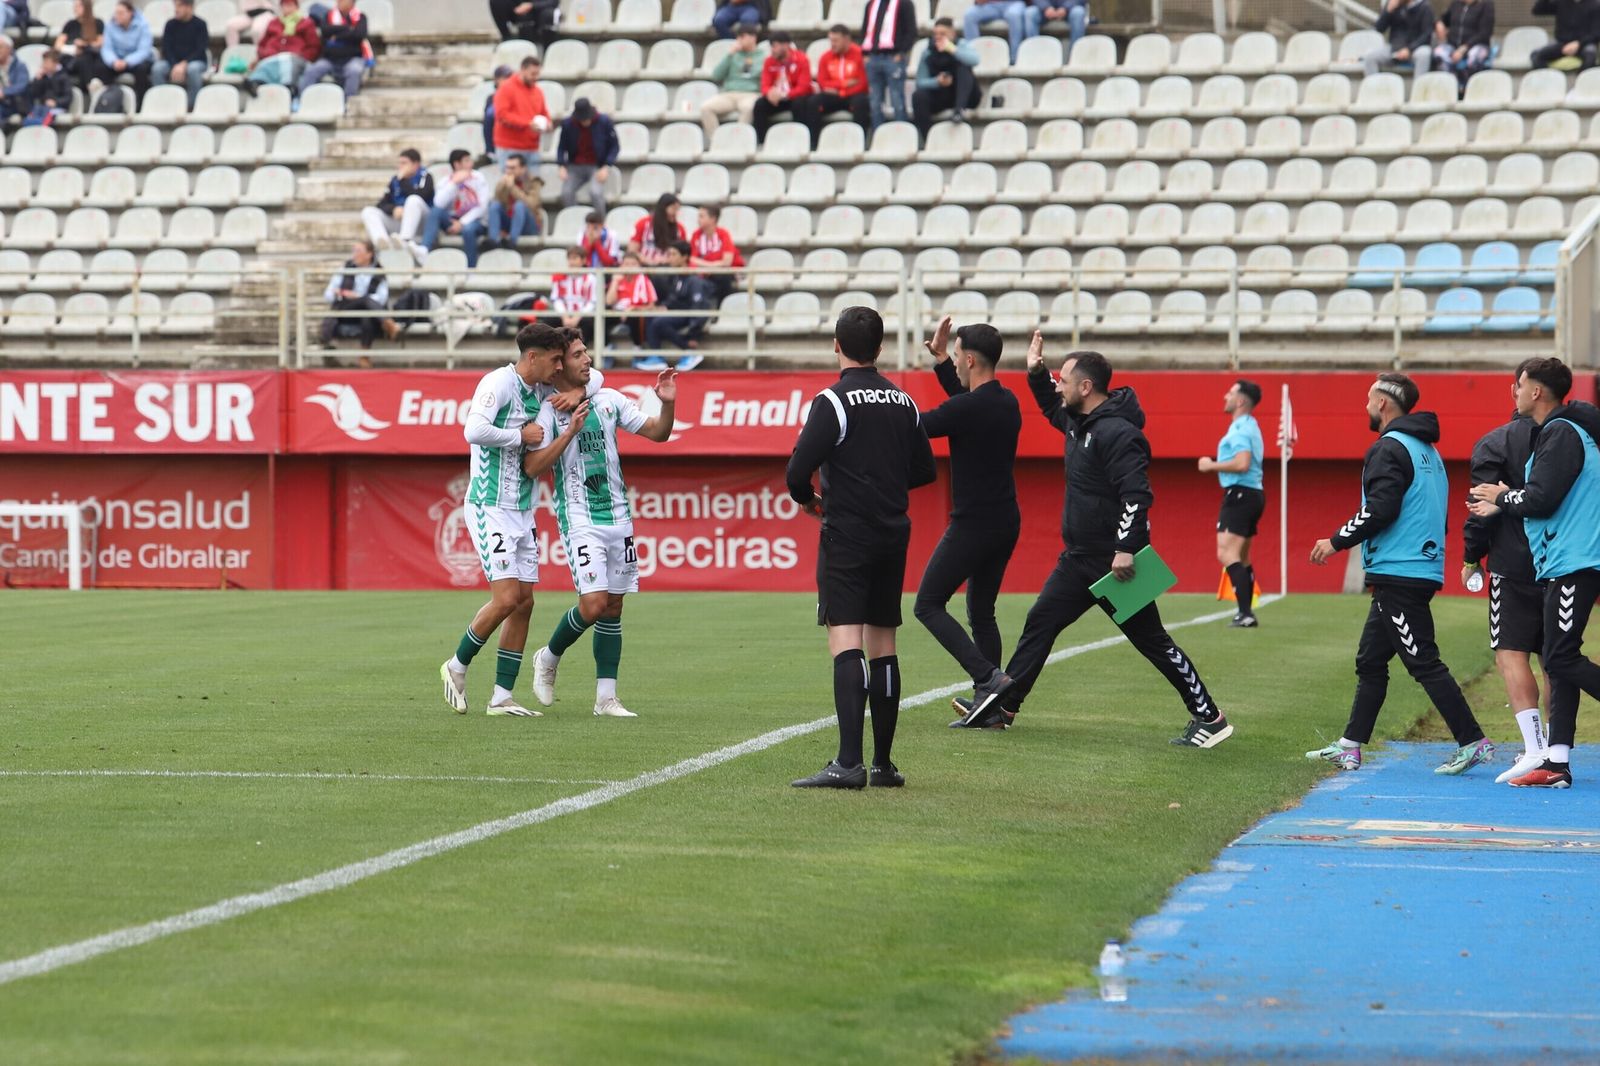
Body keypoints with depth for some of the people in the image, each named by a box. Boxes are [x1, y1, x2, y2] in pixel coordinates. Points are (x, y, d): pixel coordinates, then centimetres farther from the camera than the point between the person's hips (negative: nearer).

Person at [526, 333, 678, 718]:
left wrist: (667, 403, -8)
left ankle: (606, 697, 8)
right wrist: (571, 431, -21)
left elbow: (657, 432, 11)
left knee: (613, 606, 5)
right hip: (579, 520, -5)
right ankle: (549, 658, 11)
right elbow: (533, 467, -14)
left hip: (618, 515, 5)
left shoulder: (608, 399, 9)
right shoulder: (549, 411, -6)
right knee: (594, 602, -16)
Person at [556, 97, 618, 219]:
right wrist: (562, 166, -10)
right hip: (575, 167, 2)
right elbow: (561, 147, 7)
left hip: (598, 167, -2)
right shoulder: (568, 124, -5)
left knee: (596, 192, -30)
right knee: (566, 192, -25)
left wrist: (606, 167, -14)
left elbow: (614, 146, -2)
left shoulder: (604, 122, -9)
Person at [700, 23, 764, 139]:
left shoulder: (762, 56, 14)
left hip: (751, 95, -4)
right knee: (705, 107, -26)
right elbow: (716, 75, 10)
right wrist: (730, 54, 6)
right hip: (728, 94, 4)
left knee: (747, 107, -41)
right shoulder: (734, 55, 22)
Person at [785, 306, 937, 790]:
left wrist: (808, 499, 5)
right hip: (893, 533, 6)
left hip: (846, 533, -6)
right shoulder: (903, 401, 9)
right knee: (882, 645, 12)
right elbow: (924, 472, 15)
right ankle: (883, 763, 15)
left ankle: (849, 762, -22)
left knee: (845, 641, -12)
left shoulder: (834, 401, -10)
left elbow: (798, 471, -16)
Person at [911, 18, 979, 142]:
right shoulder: (928, 54, 3)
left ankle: (960, 109, -43)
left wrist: (951, 49, -32)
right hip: (939, 97, 2)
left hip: (964, 97, -2)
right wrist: (937, 82, -22)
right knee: (918, 96, -27)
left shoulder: (963, 46, -2)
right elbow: (920, 82, -3)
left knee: (963, 67, -26)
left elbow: (974, 60, -26)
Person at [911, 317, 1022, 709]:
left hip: (973, 525, -9)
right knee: (981, 613, 16)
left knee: (928, 606, -1)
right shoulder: (1007, 401, 8)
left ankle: (988, 677, -16)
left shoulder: (967, 409, -19)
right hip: (1006, 521, 9)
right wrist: (939, 359, 29)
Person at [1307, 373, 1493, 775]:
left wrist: (1336, 542, -10)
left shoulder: (1389, 449, -12)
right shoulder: (1427, 450, 18)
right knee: (1370, 661, 14)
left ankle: (1473, 742, -10)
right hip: (1423, 571, 10)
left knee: (1423, 662, -8)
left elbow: (1380, 510, -22)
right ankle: (1349, 748, 16)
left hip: (1398, 573, -10)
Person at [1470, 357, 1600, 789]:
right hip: (1565, 563, 10)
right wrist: (1503, 503, 14)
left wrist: (1502, 498, -1)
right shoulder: (1560, 431, 19)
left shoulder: (1561, 434, -12)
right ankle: (1556, 764, 6)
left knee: (1562, 659, -12)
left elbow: (1541, 499, -19)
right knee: (1559, 660, 7)